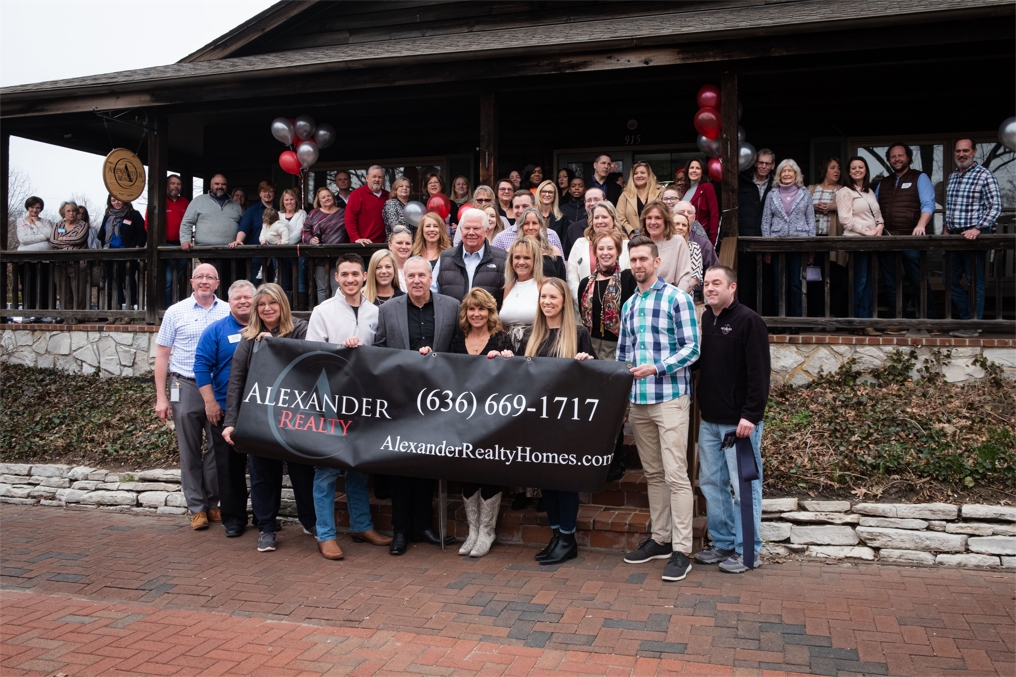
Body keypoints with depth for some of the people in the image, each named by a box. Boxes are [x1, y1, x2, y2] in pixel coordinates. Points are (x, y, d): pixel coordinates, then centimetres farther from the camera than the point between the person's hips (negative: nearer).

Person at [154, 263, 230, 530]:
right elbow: (162, 356, 4)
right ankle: (197, 508, 17)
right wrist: (161, 397, -1)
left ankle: (213, 503, 21)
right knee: (190, 451, 6)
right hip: (186, 387, -1)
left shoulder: (229, 312, 4)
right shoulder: (176, 312, 3)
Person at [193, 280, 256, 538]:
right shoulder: (216, 330, 1)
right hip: (225, 410, -1)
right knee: (229, 466, 4)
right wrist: (211, 402, -8)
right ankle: (233, 518, 16)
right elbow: (202, 365, -3)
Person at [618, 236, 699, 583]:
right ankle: (660, 539, 23)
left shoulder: (676, 298, -4)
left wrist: (656, 367, -19)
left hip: (670, 398, -7)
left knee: (676, 474, -7)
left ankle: (681, 550, -1)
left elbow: (691, 348, -9)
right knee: (653, 473, 13)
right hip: (637, 400, 7)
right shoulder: (629, 305, 17)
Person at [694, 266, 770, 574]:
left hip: (739, 421, -8)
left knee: (744, 486, 1)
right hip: (709, 420, 8)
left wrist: (751, 415, -19)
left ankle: (747, 550, 12)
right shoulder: (704, 320, 11)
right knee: (711, 482, 13)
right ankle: (723, 543, 26)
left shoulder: (748, 321, -11)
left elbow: (759, 372, -15)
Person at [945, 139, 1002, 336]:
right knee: (952, 280, 8)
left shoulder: (984, 175, -6)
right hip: (954, 236, 7)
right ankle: (966, 319, 19)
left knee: (975, 281, -2)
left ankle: (975, 325, 3)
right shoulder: (952, 177, 14)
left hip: (974, 236, -7)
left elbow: (995, 206, -10)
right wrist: (947, 229, 13)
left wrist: (977, 229, -19)